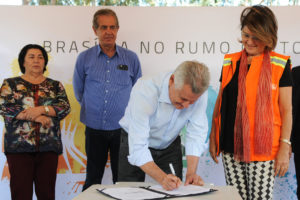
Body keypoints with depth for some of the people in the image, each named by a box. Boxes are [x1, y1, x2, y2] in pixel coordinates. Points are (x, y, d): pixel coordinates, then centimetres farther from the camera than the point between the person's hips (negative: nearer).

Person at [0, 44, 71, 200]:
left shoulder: (55, 86, 14)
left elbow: (65, 107, 1)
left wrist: (40, 109, -14)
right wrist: (35, 116, -12)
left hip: (48, 146, 2)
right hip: (19, 146, -1)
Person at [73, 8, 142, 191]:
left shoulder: (131, 58, 2)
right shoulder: (85, 58, 1)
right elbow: (79, 91, 12)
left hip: (122, 128, 0)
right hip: (95, 128, 0)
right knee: (93, 179, 11)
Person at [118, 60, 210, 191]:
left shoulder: (199, 93, -24)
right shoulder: (144, 92, -35)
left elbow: (196, 134, -18)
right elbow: (138, 147, -37)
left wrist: (191, 173, -29)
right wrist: (162, 178, -48)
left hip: (169, 144, 3)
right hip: (135, 142, -2)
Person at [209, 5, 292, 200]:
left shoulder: (279, 65, -1)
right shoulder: (230, 62, 10)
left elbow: (286, 110, -1)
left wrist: (285, 147, -7)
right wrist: (213, 137, 13)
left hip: (262, 148, -3)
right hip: (231, 147, 4)